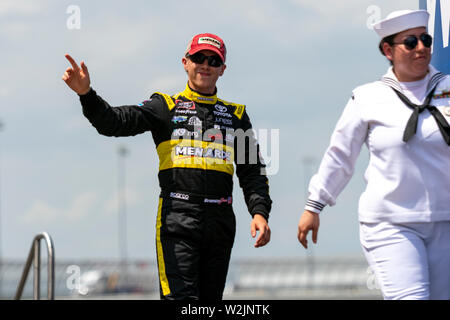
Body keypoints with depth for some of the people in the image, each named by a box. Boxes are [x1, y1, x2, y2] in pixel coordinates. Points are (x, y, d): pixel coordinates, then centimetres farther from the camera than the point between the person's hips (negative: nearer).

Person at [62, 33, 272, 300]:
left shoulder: (236, 115, 18)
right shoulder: (166, 107, 10)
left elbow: (253, 172, 16)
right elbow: (117, 122, -4)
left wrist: (260, 213, 0)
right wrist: (86, 94, -22)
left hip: (220, 225, 3)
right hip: (177, 220, -3)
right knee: (180, 298, -15)